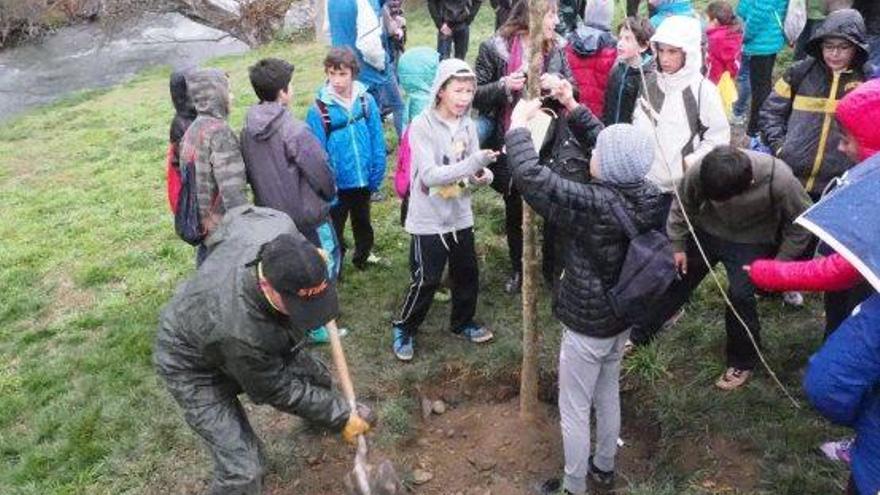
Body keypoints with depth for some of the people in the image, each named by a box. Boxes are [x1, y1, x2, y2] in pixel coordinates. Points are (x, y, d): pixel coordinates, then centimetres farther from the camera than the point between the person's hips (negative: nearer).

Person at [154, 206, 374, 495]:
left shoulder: (278, 227, -32)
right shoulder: (240, 329, -46)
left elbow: (236, 215, -5)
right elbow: (278, 390, -25)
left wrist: (307, 256, -1)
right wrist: (340, 418, -15)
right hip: (194, 367, -7)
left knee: (315, 375, 21)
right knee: (243, 469, -16)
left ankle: (324, 411, 57)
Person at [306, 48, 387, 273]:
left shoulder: (366, 100, -10)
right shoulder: (319, 110, -18)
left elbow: (377, 140, -4)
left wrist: (377, 174, -4)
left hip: (363, 180, 3)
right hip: (338, 183, -3)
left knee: (363, 222, 27)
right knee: (335, 227, 15)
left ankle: (363, 256, 51)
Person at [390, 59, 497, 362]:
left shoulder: (468, 125, 0)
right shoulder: (422, 125, -17)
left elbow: (472, 171, 3)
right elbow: (429, 175, -25)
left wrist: (483, 175, -22)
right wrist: (473, 163, -34)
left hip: (460, 216, 6)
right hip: (429, 220, -6)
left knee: (467, 273, 17)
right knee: (426, 280, 3)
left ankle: (462, 322, 40)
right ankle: (404, 329, 25)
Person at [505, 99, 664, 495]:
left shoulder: (594, 205, -33)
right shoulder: (648, 196, -10)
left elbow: (531, 177, -32)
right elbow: (615, 148, 5)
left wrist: (518, 124, -18)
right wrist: (573, 107, 5)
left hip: (587, 325, -8)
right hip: (623, 317, 8)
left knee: (573, 411, 12)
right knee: (608, 394, 27)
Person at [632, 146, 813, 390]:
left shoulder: (779, 180, -35)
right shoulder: (698, 172, -30)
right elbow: (682, 206, -7)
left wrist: (781, 262, -13)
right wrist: (677, 245, -2)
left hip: (751, 242, -2)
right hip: (707, 230, 3)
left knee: (740, 295, -13)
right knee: (675, 278, 8)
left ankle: (742, 363, 12)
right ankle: (637, 336, 27)